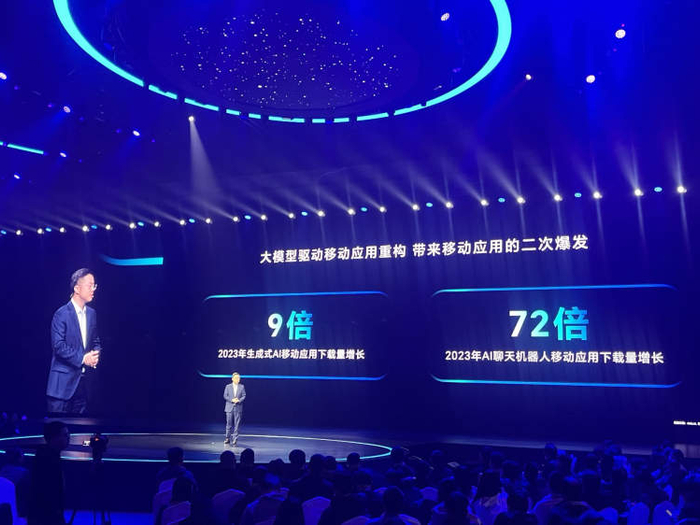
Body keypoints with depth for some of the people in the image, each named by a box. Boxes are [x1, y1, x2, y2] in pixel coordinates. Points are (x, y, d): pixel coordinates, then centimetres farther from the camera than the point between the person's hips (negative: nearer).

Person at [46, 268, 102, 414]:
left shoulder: (91, 313, 11)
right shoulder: (62, 314, -9)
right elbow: (58, 345, -16)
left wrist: (95, 355, -3)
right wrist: (82, 358, -18)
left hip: (83, 379, 7)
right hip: (64, 380, -6)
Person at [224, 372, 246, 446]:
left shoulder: (242, 387, 7)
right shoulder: (228, 386, 6)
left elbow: (244, 396, 3)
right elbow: (225, 396, 1)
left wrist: (239, 400, -16)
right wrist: (232, 400, -13)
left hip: (238, 408, 0)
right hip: (229, 407, 0)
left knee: (236, 424, -2)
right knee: (229, 424, 3)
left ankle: (235, 439, 2)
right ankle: (228, 438, 15)